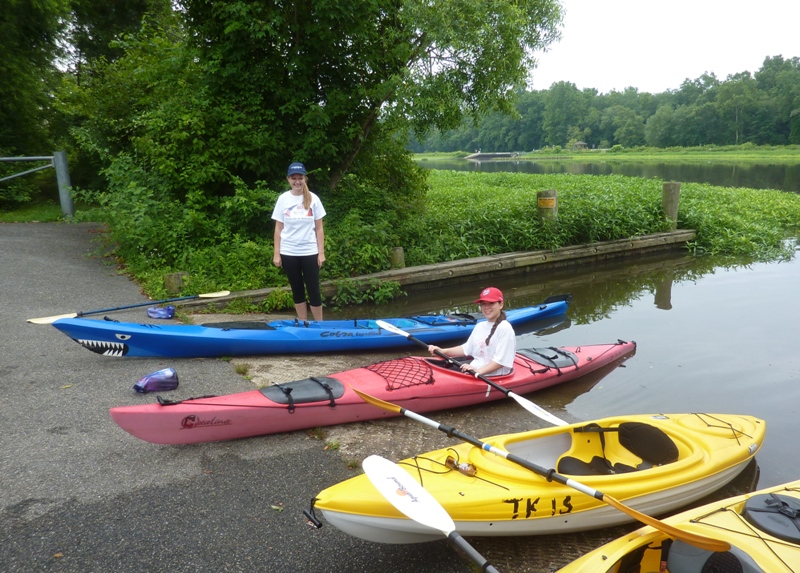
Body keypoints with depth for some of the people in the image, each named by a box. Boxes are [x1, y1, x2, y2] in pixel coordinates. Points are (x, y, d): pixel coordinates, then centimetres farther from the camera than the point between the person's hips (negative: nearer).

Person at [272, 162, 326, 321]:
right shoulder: (283, 199, 0)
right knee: (297, 290, 10)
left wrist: (321, 253, -3)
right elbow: (278, 228, 3)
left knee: (313, 290, 1)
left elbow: (319, 228, 1)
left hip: (309, 252, -1)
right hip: (288, 253, 1)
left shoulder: (313, 199, -2)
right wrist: (276, 254, -1)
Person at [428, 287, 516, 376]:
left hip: (492, 377, -8)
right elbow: (466, 348, 19)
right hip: (473, 370, 8)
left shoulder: (505, 328, -12)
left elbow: (501, 360, -17)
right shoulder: (480, 326, 15)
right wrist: (442, 351, 8)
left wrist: (479, 371, -26)